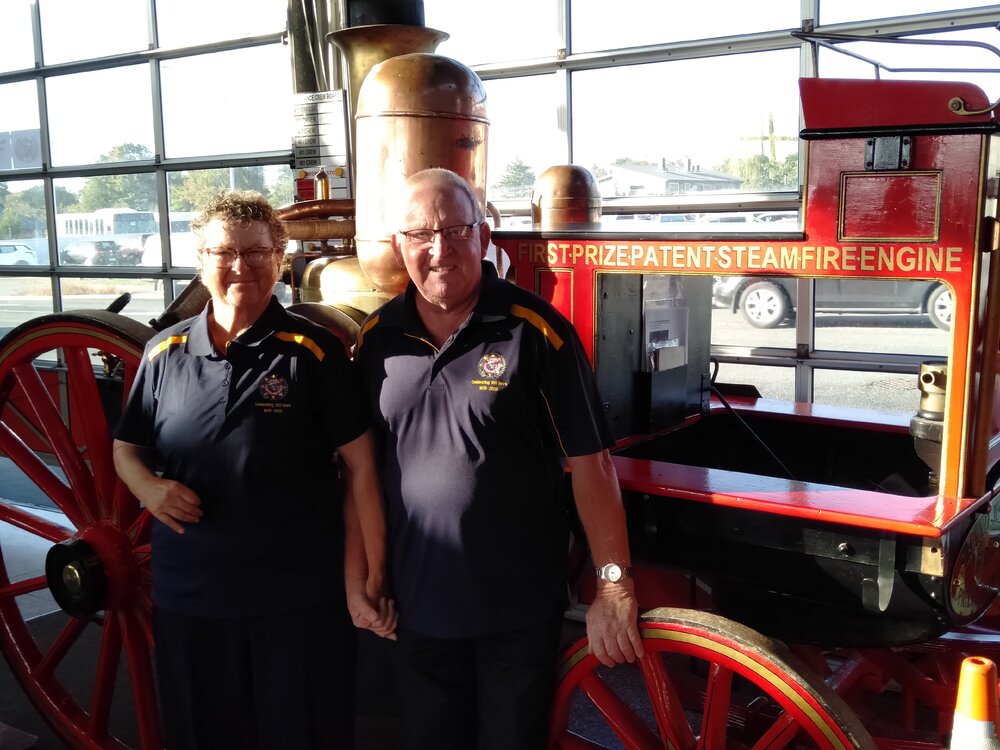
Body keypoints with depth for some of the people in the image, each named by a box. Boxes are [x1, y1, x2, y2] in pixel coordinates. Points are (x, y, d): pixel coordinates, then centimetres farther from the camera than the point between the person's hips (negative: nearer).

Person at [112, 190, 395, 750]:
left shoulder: (314, 351, -7)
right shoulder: (166, 352, 3)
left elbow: (361, 466, -6)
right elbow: (127, 448, 14)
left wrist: (367, 578, -11)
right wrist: (149, 488, -9)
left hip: (301, 599, -3)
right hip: (187, 598, 3)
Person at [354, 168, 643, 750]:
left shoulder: (537, 330, -13)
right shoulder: (377, 338, 0)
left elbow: (590, 465, -11)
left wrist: (615, 588, -12)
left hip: (520, 609, -3)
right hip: (419, 605, 4)